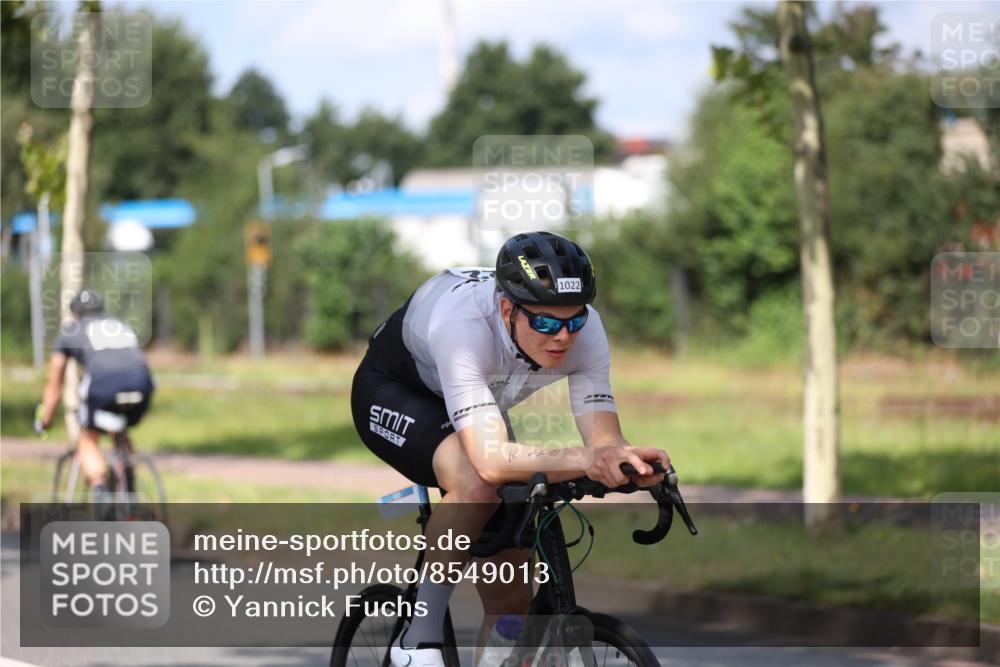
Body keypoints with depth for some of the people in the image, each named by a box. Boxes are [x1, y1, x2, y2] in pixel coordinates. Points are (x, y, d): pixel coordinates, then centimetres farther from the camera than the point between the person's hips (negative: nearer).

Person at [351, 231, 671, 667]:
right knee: (476, 484, -37)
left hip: (473, 403, 6)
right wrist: (583, 460, -66)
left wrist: (633, 462, -53)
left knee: (511, 602, -1)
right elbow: (492, 459, -52)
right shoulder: (464, 325, -43)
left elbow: (606, 443, -29)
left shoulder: (584, 330, -28)